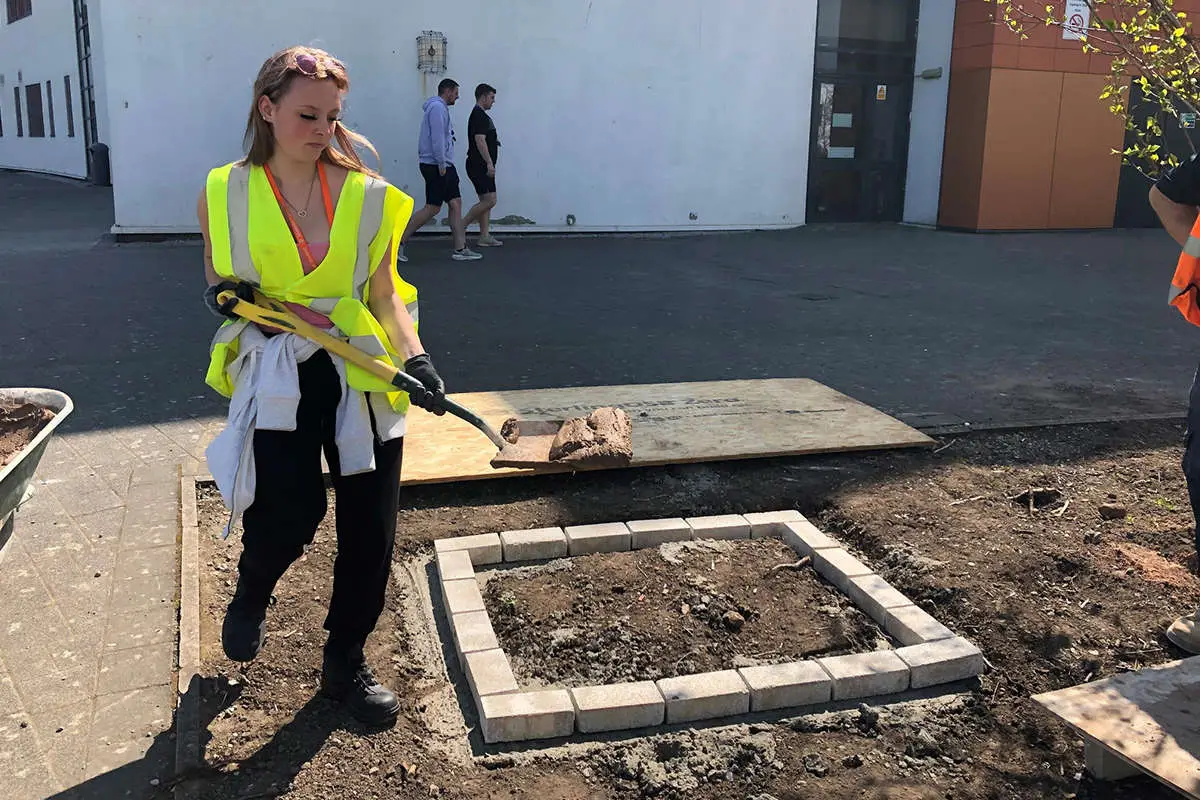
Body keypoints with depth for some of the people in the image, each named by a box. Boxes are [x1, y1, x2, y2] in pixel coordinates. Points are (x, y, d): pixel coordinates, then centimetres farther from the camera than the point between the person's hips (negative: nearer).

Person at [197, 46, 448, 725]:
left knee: (370, 528, 3)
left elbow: (384, 295, 0)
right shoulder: (226, 194, 0)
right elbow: (219, 283, 14)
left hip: (363, 376, 1)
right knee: (289, 515, -10)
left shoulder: (367, 195, -1)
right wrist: (228, 296, -10)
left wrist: (414, 358, -16)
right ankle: (252, 595, 30)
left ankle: (346, 662, 26)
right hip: (279, 379, -1)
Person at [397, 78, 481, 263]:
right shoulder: (437, 108, -12)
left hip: (444, 165, 11)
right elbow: (437, 138, -20)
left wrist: (445, 164, 17)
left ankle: (460, 249, 5)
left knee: (456, 204, 6)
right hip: (435, 165, -11)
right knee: (432, 208, -8)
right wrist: (441, 164, -21)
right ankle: (399, 242, -2)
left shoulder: (441, 108, 21)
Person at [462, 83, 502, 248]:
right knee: (490, 200, -14)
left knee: (486, 201, 9)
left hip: (481, 166, 11)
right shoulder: (480, 116, -13)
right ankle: (461, 226, -7)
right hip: (479, 165, -11)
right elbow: (480, 140, -23)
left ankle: (484, 237, 9)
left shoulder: (479, 115, 20)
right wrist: (489, 163, -26)